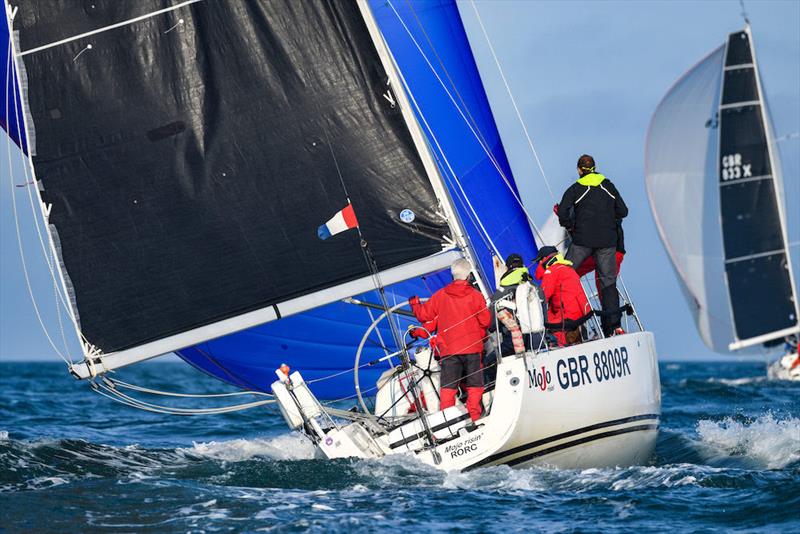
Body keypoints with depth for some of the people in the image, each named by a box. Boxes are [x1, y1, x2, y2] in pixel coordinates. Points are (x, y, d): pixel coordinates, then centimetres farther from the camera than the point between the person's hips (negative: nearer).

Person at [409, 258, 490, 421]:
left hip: (448, 349, 1)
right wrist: (480, 334, 21)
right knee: (474, 384, 6)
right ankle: (474, 417, 2)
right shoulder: (476, 296, -3)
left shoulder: (440, 295, 2)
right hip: (472, 347, -1)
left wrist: (414, 303, 30)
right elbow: (486, 321, -1)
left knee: (448, 386, 2)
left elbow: (423, 315, 10)